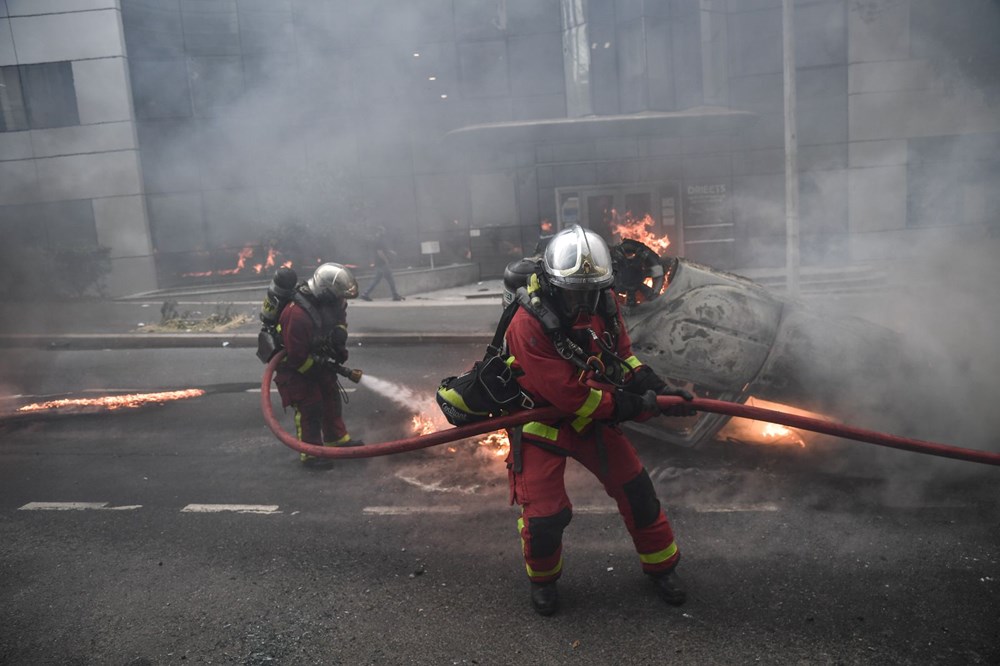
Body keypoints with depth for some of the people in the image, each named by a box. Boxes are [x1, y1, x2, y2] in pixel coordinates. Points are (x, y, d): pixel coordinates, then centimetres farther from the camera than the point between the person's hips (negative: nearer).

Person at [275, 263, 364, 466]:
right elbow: (297, 357, -32)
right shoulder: (298, 315, -38)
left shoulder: (330, 304, -13)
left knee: (332, 398, 16)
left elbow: (339, 322, 8)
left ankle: (337, 439, 32)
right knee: (310, 407, -5)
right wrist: (318, 369, -19)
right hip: (294, 367, -8)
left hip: (318, 361, 8)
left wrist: (339, 335, -13)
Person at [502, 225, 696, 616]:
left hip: (591, 415, 6)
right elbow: (568, 395, -30)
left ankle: (660, 565, 30)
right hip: (540, 420, -5)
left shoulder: (603, 305, -9)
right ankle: (542, 579, 25)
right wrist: (636, 407, -26)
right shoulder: (529, 324, -29)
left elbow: (621, 353, 8)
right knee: (544, 514, -7)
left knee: (635, 488, 6)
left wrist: (655, 387, -8)